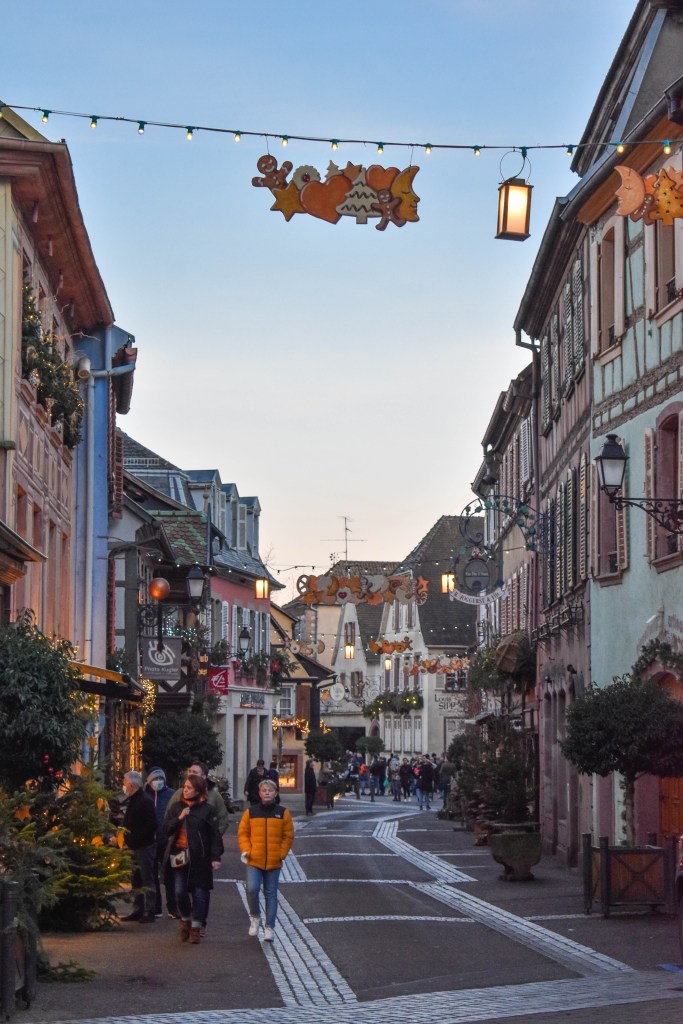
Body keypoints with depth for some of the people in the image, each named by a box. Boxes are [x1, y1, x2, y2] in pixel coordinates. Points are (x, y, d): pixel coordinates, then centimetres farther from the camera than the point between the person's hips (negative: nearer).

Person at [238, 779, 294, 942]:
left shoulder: (283, 813, 2)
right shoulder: (251, 812, 2)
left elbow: (288, 835, 7)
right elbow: (242, 833, 6)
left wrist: (282, 853, -2)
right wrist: (246, 850, -6)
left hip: (274, 862, 1)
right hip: (254, 861, -1)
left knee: (271, 894, 6)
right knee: (252, 889, -16)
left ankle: (269, 927, 13)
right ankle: (254, 916, 9)